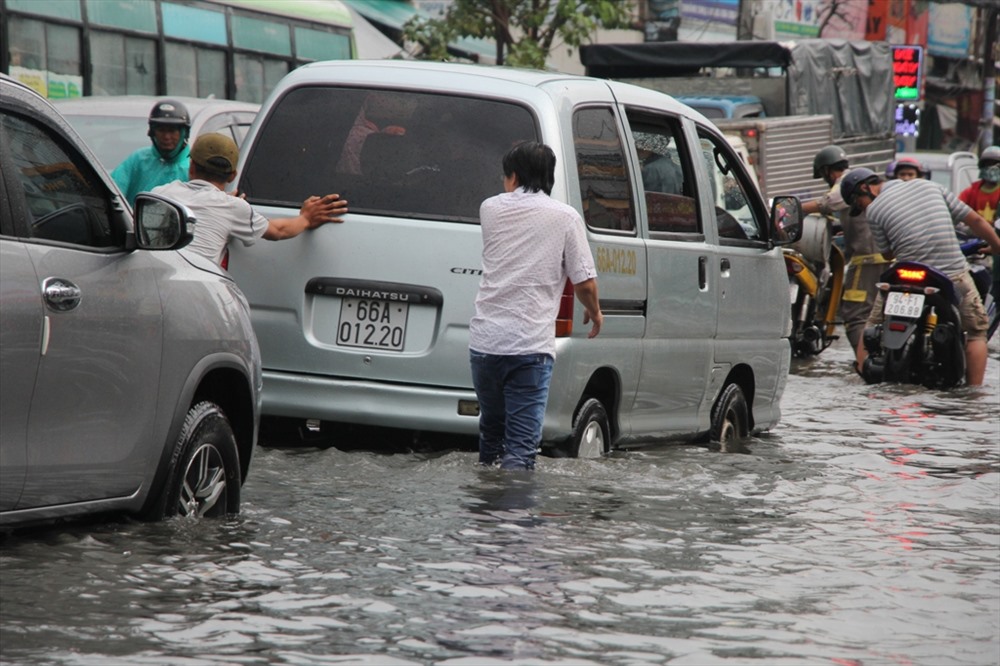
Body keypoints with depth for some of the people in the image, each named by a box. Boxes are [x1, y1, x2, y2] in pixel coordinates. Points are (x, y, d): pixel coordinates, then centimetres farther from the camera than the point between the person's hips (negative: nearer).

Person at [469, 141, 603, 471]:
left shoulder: (491, 209, 10)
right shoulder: (565, 217, 0)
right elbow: (584, 283, -1)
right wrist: (594, 312, 20)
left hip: (485, 341, 4)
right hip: (531, 345, -4)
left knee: (491, 431, 23)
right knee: (521, 447, -6)